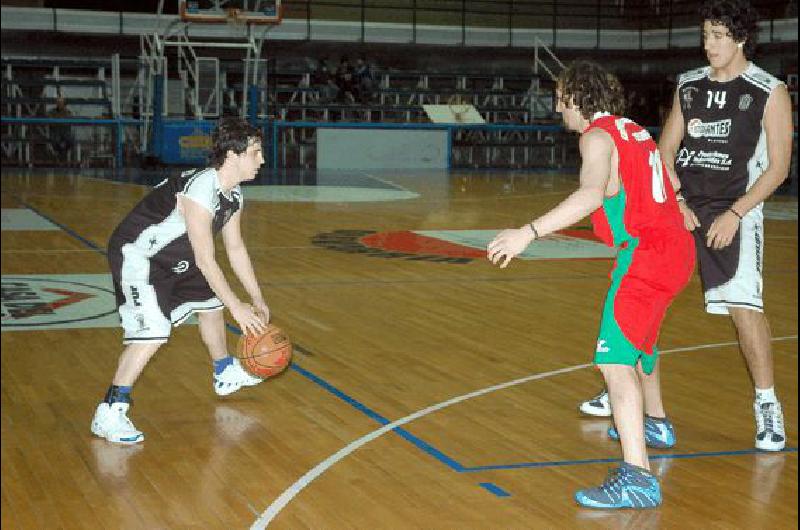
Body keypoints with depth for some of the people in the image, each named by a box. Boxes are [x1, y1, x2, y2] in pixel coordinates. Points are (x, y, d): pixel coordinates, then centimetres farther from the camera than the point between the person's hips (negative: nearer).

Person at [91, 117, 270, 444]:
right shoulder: (200, 190, -31)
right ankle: (109, 414, -16)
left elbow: (236, 249, 9)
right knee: (153, 332, -24)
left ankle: (226, 374, 49)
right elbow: (205, 260, -29)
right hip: (135, 255, -10)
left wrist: (257, 300, 9)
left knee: (210, 302, 24)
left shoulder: (233, 195, -1)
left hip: (173, 257, 10)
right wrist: (237, 308, -23)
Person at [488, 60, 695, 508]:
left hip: (645, 253, -10)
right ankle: (651, 423, 53)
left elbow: (592, 194, -30)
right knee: (640, 337, 32)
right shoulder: (634, 130, 17)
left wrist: (530, 232, -37)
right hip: (676, 247, 10)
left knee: (615, 359, -17)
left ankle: (638, 477, -28)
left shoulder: (598, 136, -10)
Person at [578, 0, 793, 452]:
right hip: (681, 204, 5)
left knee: (743, 304, -18)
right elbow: (666, 150, 12)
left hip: (734, 210, -5)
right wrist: (675, 200, -4)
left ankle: (768, 405, -1)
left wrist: (735, 214, -15)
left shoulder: (769, 92, -5)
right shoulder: (689, 85, 8)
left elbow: (778, 166, -6)